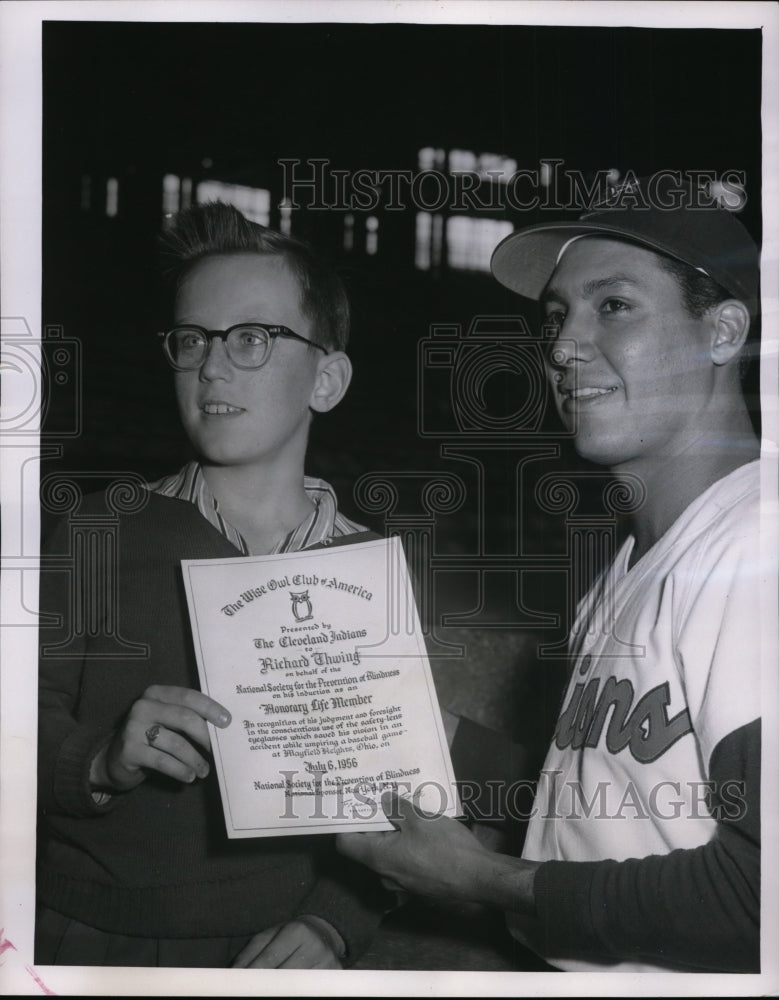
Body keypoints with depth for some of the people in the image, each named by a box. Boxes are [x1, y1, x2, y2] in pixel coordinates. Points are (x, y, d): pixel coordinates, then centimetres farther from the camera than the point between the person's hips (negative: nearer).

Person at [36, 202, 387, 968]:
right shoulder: (103, 534, -2)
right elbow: (28, 728, -5)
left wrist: (329, 926, -16)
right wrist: (102, 762, -24)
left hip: (269, 957, 0)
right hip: (84, 941, 0)